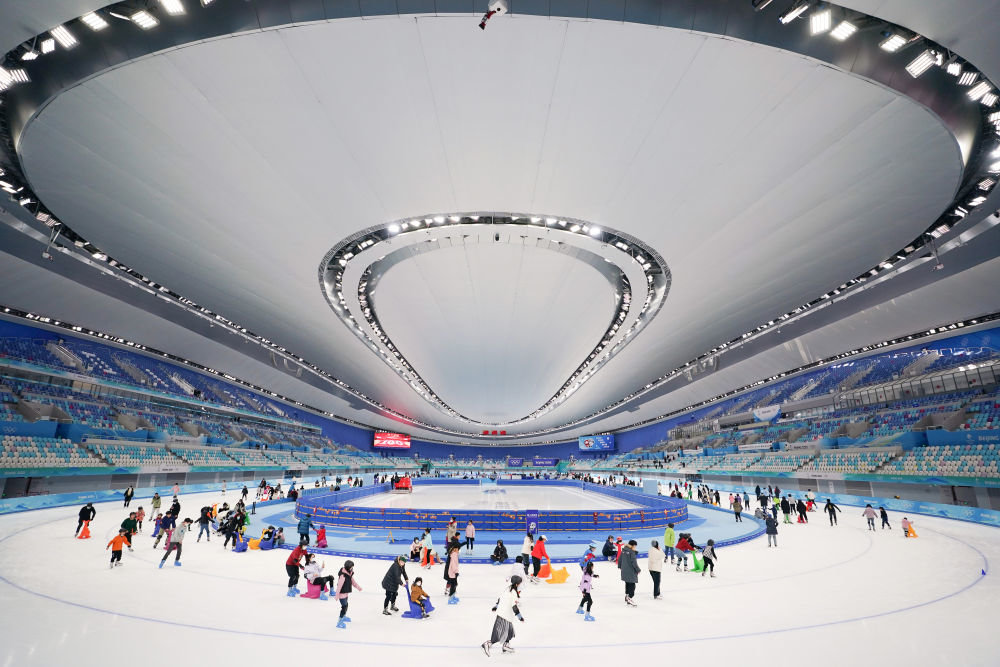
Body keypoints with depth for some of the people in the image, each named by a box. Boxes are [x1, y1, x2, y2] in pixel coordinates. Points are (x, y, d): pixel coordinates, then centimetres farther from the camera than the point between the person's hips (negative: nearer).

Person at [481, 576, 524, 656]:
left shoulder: (508, 588, 7)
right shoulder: (514, 593, -20)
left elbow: (500, 597, 19)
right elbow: (514, 606, -21)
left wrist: (497, 606, 32)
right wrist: (520, 616, -14)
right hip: (504, 616, -10)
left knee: (509, 630, 20)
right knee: (500, 633, -6)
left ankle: (506, 646, 30)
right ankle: (487, 644, -7)